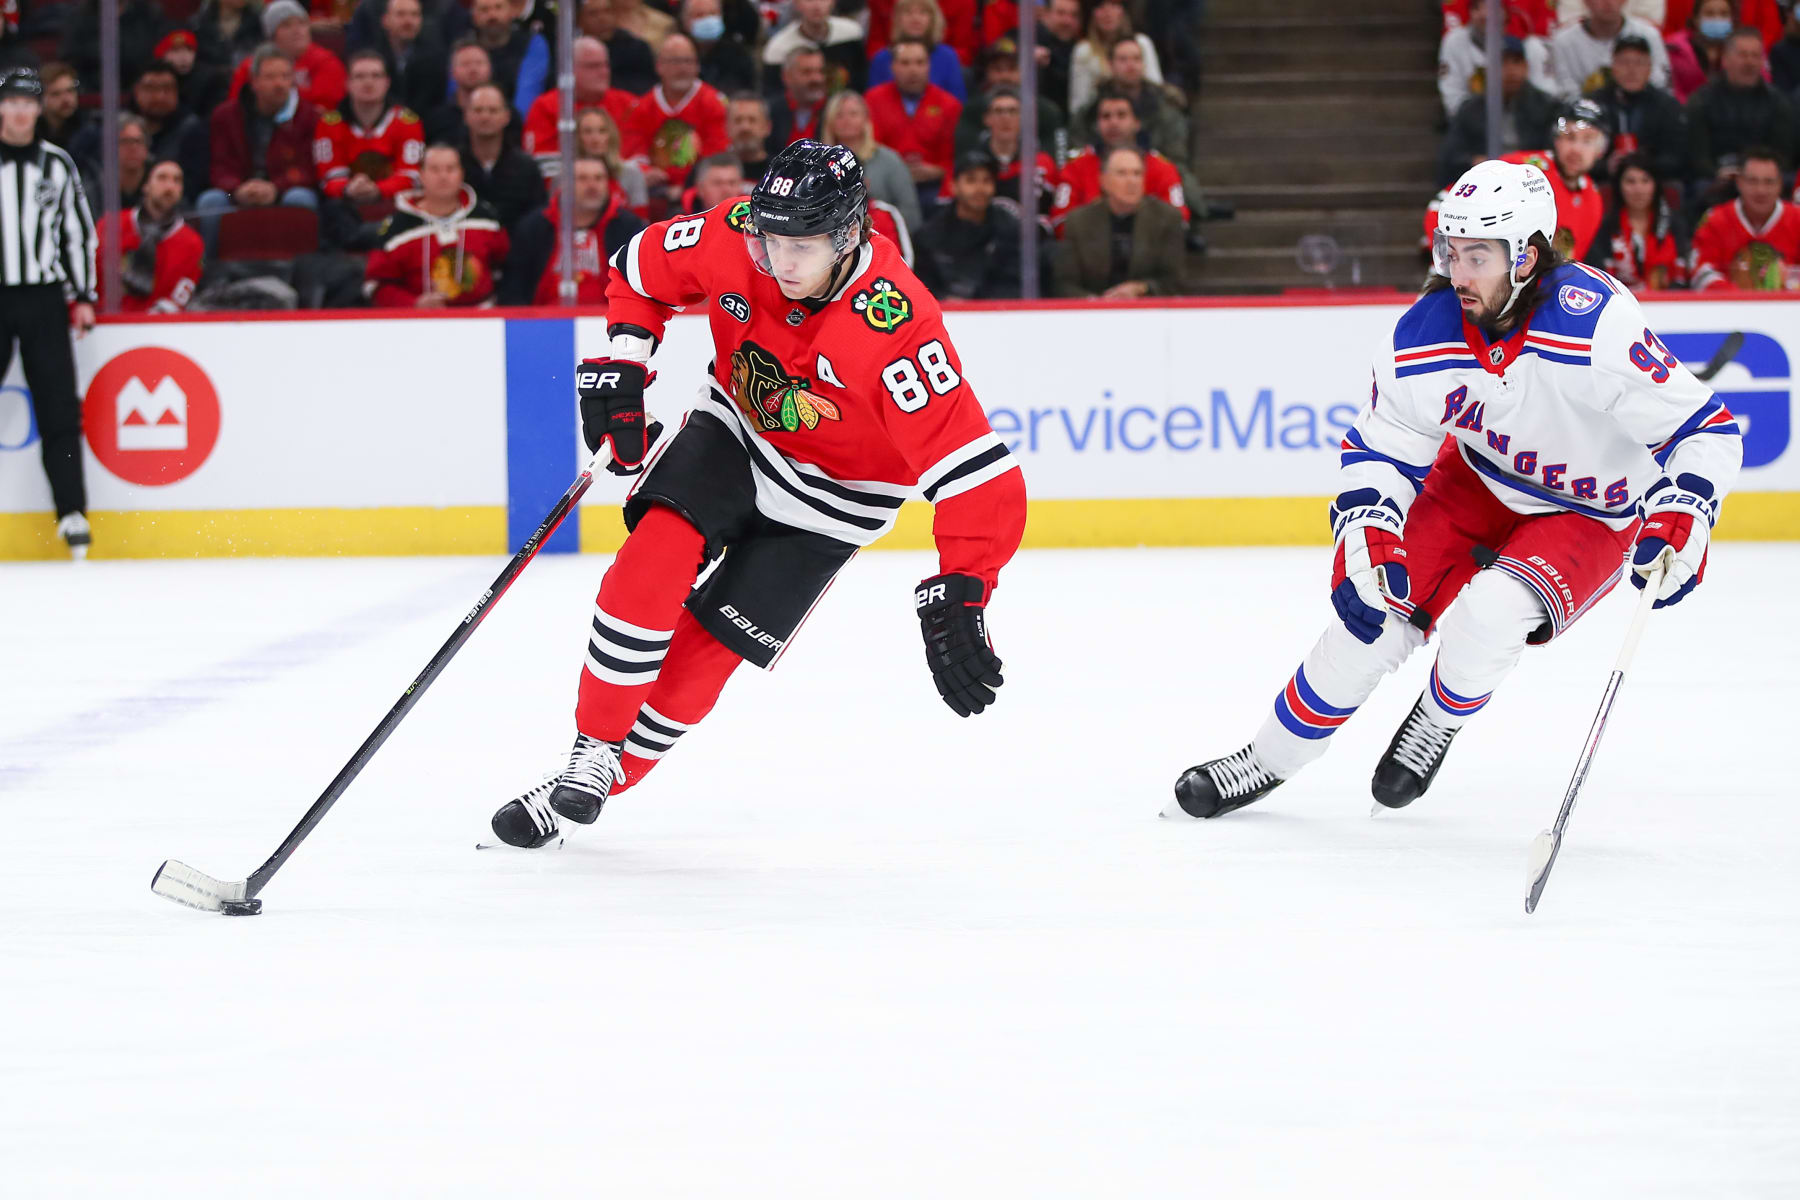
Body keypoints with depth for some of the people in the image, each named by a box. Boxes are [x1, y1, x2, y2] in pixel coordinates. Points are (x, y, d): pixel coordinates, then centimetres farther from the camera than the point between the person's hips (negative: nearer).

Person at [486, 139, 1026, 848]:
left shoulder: (897, 329, -38)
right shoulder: (733, 238, -23)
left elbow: (979, 478, -39)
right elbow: (644, 268, 1)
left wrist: (958, 602, -46)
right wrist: (622, 366, -12)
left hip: (828, 493, -3)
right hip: (736, 430, 3)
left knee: (704, 648, -5)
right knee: (653, 560, -20)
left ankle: (600, 786, 14)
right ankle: (592, 754, -5)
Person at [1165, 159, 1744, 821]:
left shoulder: (1597, 324, -34)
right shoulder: (1423, 337, -20)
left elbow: (1705, 430, -28)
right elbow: (1380, 448, -5)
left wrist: (1681, 516, -42)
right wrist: (1368, 526, -23)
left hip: (1592, 520, -4)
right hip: (1478, 483, 4)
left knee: (1487, 614, -28)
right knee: (1376, 608, -7)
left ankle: (1438, 722, 5)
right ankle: (1269, 759, 13)